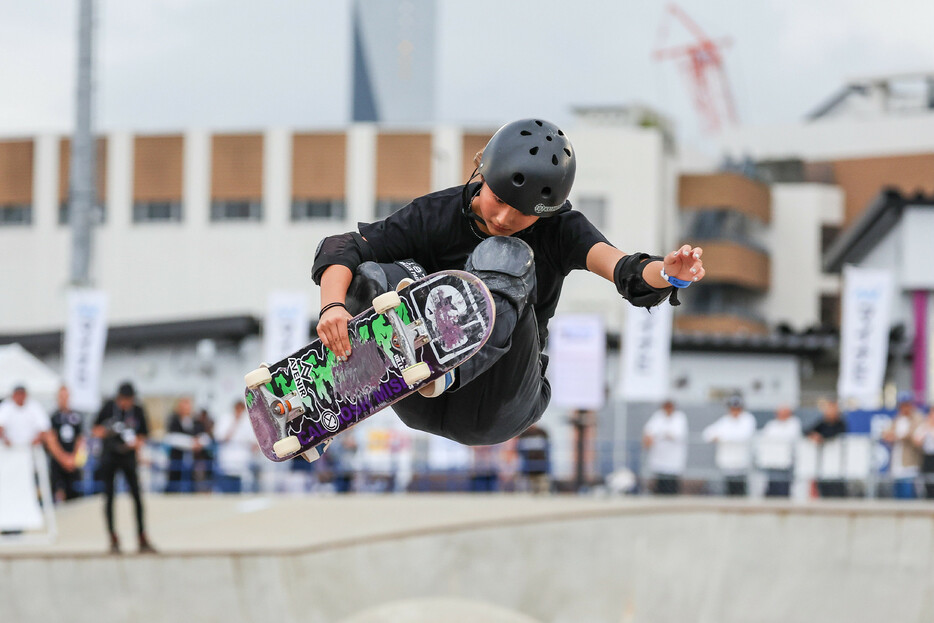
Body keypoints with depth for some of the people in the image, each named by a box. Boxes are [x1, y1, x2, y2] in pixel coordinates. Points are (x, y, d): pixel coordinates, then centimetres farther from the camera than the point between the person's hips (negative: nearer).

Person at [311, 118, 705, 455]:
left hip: (496, 415, -1)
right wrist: (333, 306, -31)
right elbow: (346, 248, -9)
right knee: (373, 276, -24)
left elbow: (625, 270, -20)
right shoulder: (436, 215, -2)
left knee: (506, 256, -23)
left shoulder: (558, 231, -3)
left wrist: (666, 274, -44)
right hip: (423, 406, 1)